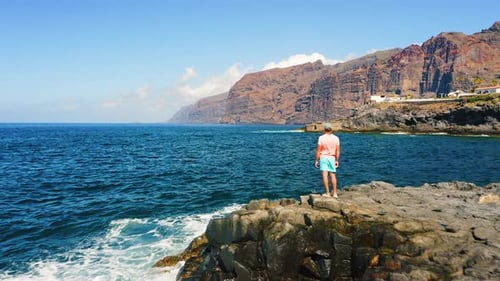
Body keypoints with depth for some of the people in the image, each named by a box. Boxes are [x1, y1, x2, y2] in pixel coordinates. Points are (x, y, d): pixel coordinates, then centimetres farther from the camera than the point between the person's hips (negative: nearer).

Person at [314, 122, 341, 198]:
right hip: (332, 158, 3)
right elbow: (338, 151, 3)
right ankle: (335, 193, 12)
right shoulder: (336, 138, 1)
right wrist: (337, 160, 11)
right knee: (333, 175, 9)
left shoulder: (321, 138, -8)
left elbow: (318, 150, -8)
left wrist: (317, 160, -1)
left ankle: (328, 193, -3)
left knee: (325, 175, -3)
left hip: (323, 157, -3)